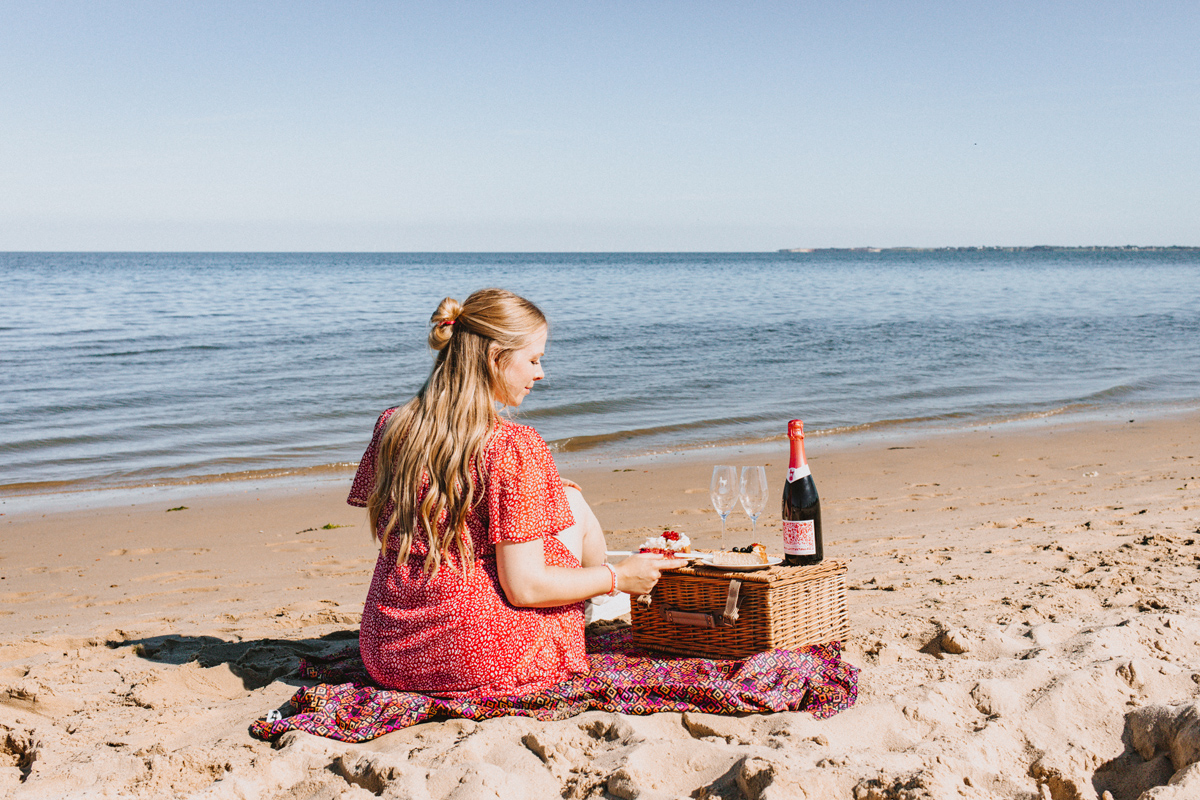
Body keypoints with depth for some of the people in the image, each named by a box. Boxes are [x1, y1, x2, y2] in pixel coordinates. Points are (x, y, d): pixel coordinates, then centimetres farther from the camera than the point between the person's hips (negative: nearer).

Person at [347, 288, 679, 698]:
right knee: (572, 503, 14)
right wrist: (618, 577, -1)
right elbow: (524, 587, -17)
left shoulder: (392, 426, 1)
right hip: (484, 661, -6)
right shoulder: (511, 447, -18)